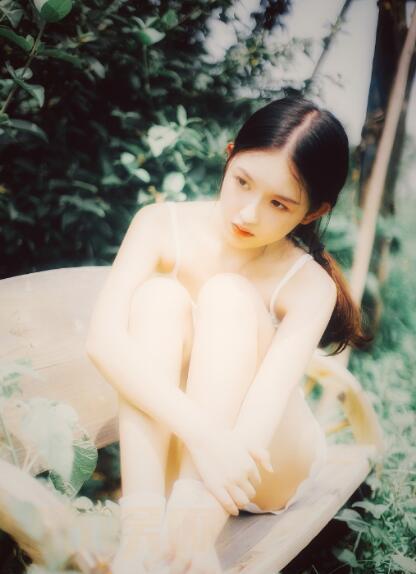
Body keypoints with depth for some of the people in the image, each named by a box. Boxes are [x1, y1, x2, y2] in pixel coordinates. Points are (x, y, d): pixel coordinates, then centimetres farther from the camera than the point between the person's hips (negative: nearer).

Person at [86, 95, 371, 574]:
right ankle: (142, 531, -40)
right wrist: (201, 433, -41)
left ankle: (189, 534, -41)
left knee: (227, 295, -26)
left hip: (267, 467, -1)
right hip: (165, 442, 1)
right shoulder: (161, 225, -12)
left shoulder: (309, 286, -15)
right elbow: (103, 339, -27)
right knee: (159, 295, -26)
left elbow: (264, 404, -29)